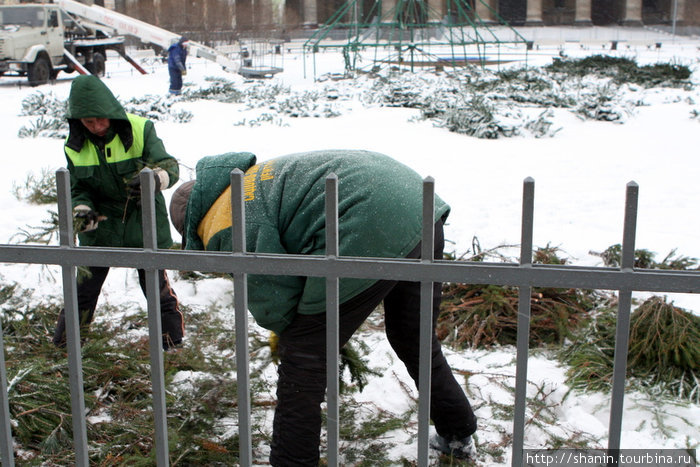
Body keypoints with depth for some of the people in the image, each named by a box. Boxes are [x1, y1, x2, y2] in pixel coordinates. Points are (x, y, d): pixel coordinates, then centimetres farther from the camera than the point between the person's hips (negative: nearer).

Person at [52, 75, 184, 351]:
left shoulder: (140, 130, -16)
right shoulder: (75, 146, -6)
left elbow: (170, 167, -21)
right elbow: (77, 189, 1)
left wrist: (154, 178, -44)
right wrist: (82, 211, -21)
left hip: (143, 222, -2)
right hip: (101, 226, 2)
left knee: (155, 281, 7)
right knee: (85, 283, 11)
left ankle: (173, 337, 25)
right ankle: (64, 339, 31)